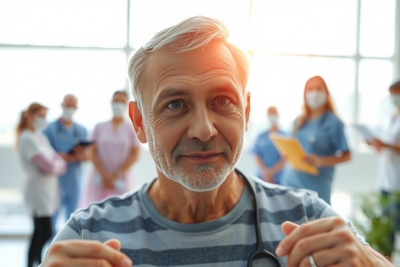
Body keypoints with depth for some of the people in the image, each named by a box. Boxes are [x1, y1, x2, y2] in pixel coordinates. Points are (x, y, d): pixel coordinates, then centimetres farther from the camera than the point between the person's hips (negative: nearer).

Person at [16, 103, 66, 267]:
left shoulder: (41, 137, 14)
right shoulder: (27, 138, -13)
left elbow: (60, 162, 9)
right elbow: (49, 166, -19)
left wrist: (55, 165, -10)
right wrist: (57, 165, 0)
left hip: (47, 189, 8)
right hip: (37, 190, -8)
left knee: (40, 233, 12)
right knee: (45, 233, -6)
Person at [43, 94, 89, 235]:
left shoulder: (82, 131, 11)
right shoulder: (50, 128, -1)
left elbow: (87, 156, 7)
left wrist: (83, 155, -15)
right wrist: (61, 157, -21)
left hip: (74, 183, 4)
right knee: (51, 222, -3)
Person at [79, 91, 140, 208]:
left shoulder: (131, 128, 4)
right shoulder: (100, 127, 8)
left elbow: (135, 155, -1)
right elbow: (93, 152, 3)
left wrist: (116, 175, -8)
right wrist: (104, 175, -8)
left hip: (121, 181, -1)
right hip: (100, 179, 1)